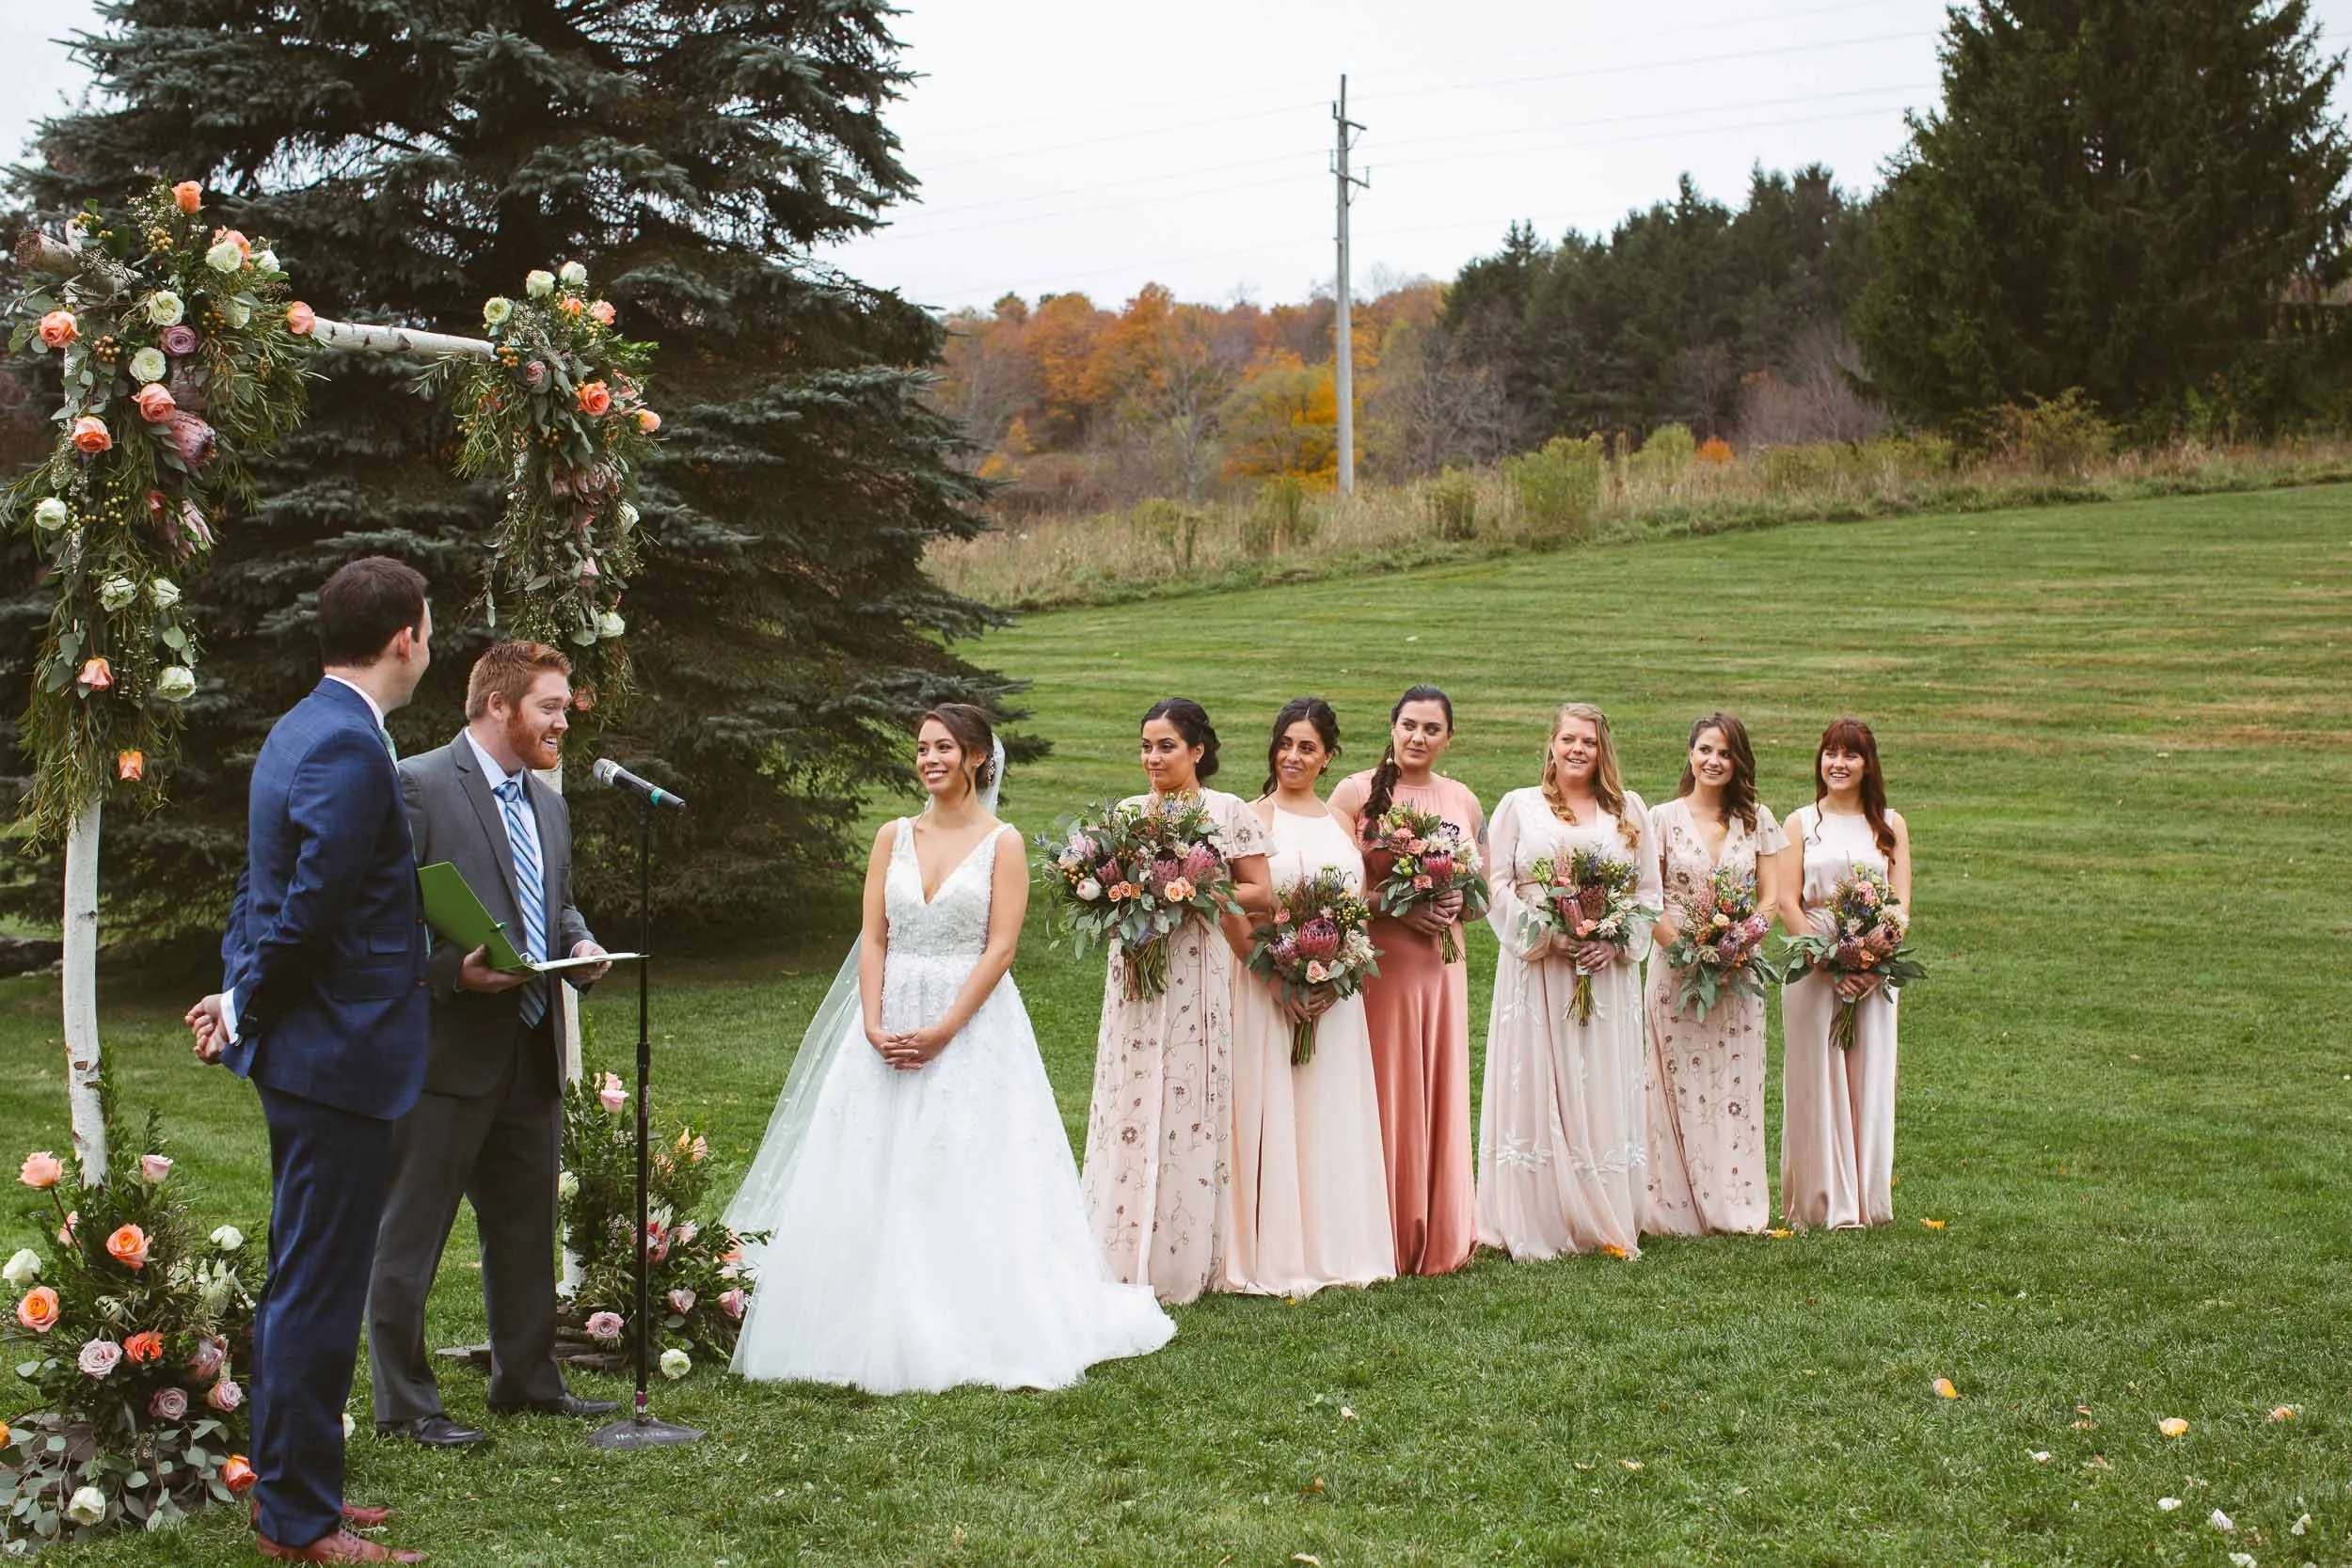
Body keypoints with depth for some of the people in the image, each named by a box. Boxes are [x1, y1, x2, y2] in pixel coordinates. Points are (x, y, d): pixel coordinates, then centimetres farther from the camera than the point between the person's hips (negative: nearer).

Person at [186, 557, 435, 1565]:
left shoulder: (301, 730, 14)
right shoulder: (350, 749, -19)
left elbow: (267, 890, 16)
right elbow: (311, 911, -21)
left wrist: (240, 996, 9)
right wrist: (246, 1006, -7)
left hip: (305, 1053, 10)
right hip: (339, 1055, -10)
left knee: (304, 1284, 18)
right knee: (317, 1291, -2)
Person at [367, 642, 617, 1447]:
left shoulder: (547, 804, 17)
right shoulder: (414, 786, -9)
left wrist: (579, 944, 4)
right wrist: (454, 970, -24)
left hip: (531, 1055, 8)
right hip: (443, 1049, -8)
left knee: (526, 1228, 17)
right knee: (410, 1236, 0)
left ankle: (526, 1379, 30)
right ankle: (404, 1403, 7)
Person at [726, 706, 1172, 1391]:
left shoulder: (1002, 842, 0)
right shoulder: (893, 838, 10)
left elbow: (1000, 948, -8)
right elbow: (873, 939, 5)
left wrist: (945, 1030, -16)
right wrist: (874, 1025, -9)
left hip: (973, 1025, -4)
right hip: (891, 1024, 4)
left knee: (966, 1180, -4)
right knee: (875, 1179, 2)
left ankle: (971, 1330, 3)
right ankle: (881, 1330, 9)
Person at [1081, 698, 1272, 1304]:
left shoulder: (1227, 811, -1)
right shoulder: (1128, 811, 10)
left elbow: (1261, 894, -2)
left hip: (1195, 972, -3)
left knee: (1185, 1101, -2)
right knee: (1130, 1099, 1)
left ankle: (1180, 1262, 7)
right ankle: (1126, 1258, 7)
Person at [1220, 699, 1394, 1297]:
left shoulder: (1343, 823, 12)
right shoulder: (1253, 819, -2)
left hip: (1333, 994, 4)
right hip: (1268, 988, -4)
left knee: (1333, 1115, 9)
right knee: (1271, 1113, -3)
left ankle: (1336, 1247, 18)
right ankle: (1274, 1258, 3)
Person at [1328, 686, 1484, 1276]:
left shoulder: (1464, 802, 11)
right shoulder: (1356, 794, -2)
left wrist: (1457, 904, -6)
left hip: (1441, 962, 4)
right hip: (1377, 960, -4)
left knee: (1440, 1091, 6)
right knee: (1382, 1094, -2)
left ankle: (1439, 1236, 16)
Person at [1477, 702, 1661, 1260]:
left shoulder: (1629, 810, 12)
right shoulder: (1519, 806, 7)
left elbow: (1649, 891, 10)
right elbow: (1497, 886, 0)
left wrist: (1617, 942, -7)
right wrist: (1545, 936, -12)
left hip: (1608, 971, 2)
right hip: (1536, 968, -2)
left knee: (1605, 1092, 3)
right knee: (1538, 1090, -4)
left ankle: (1608, 1222, 8)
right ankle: (1537, 1227, -1)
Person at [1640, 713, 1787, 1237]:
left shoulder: (1757, 820, 6)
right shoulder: (1664, 819, 1)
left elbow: (1771, 898, 5)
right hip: (1677, 965, -2)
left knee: (1737, 1085, 4)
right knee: (1681, 1083, -2)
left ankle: (1736, 1203, 12)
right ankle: (1681, 1207, 3)